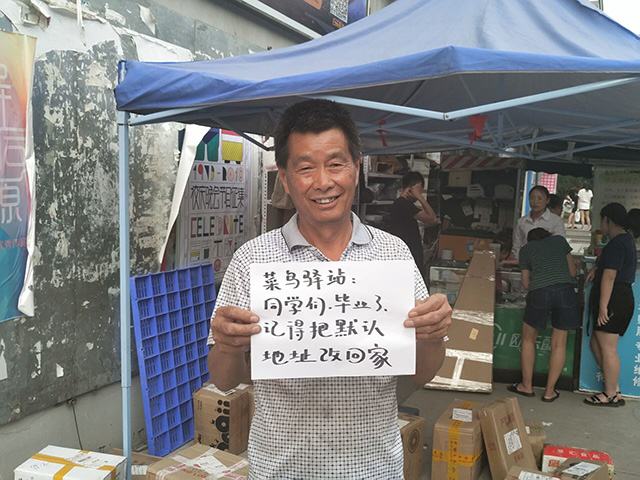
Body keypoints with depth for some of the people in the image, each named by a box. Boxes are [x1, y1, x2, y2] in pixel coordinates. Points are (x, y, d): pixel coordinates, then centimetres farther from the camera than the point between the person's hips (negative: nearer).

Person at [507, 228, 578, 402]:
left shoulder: (526, 249, 18)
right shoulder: (559, 240, 22)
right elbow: (572, 272, 21)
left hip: (540, 292, -1)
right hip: (565, 290, 1)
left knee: (528, 339, 17)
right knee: (559, 343, 10)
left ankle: (527, 386, 23)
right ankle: (549, 391, 15)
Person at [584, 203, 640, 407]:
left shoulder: (616, 243, -16)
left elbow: (609, 276, -21)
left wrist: (603, 305, -23)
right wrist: (596, 268, 21)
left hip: (613, 299, -10)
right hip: (622, 297, 10)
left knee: (607, 348, -3)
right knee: (596, 343, 15)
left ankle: (611, 395, 5)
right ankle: (614, 389, 18)